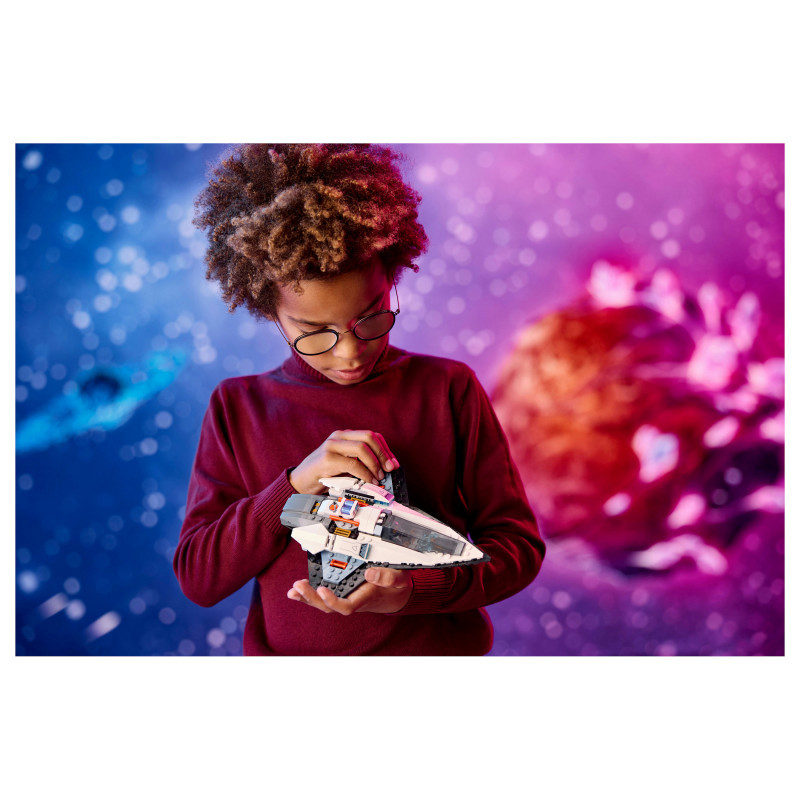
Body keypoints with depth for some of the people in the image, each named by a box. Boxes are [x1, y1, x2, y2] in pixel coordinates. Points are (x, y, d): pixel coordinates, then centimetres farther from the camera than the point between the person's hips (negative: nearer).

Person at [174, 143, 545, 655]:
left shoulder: (449, 389, 2)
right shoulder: (237, 409, 5)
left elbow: (519, 543, 1)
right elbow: (197, 579, -1)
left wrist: (410, 591, -16)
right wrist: (296, 484, -14)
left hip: (437, 648, 0)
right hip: (288, 651, 1)